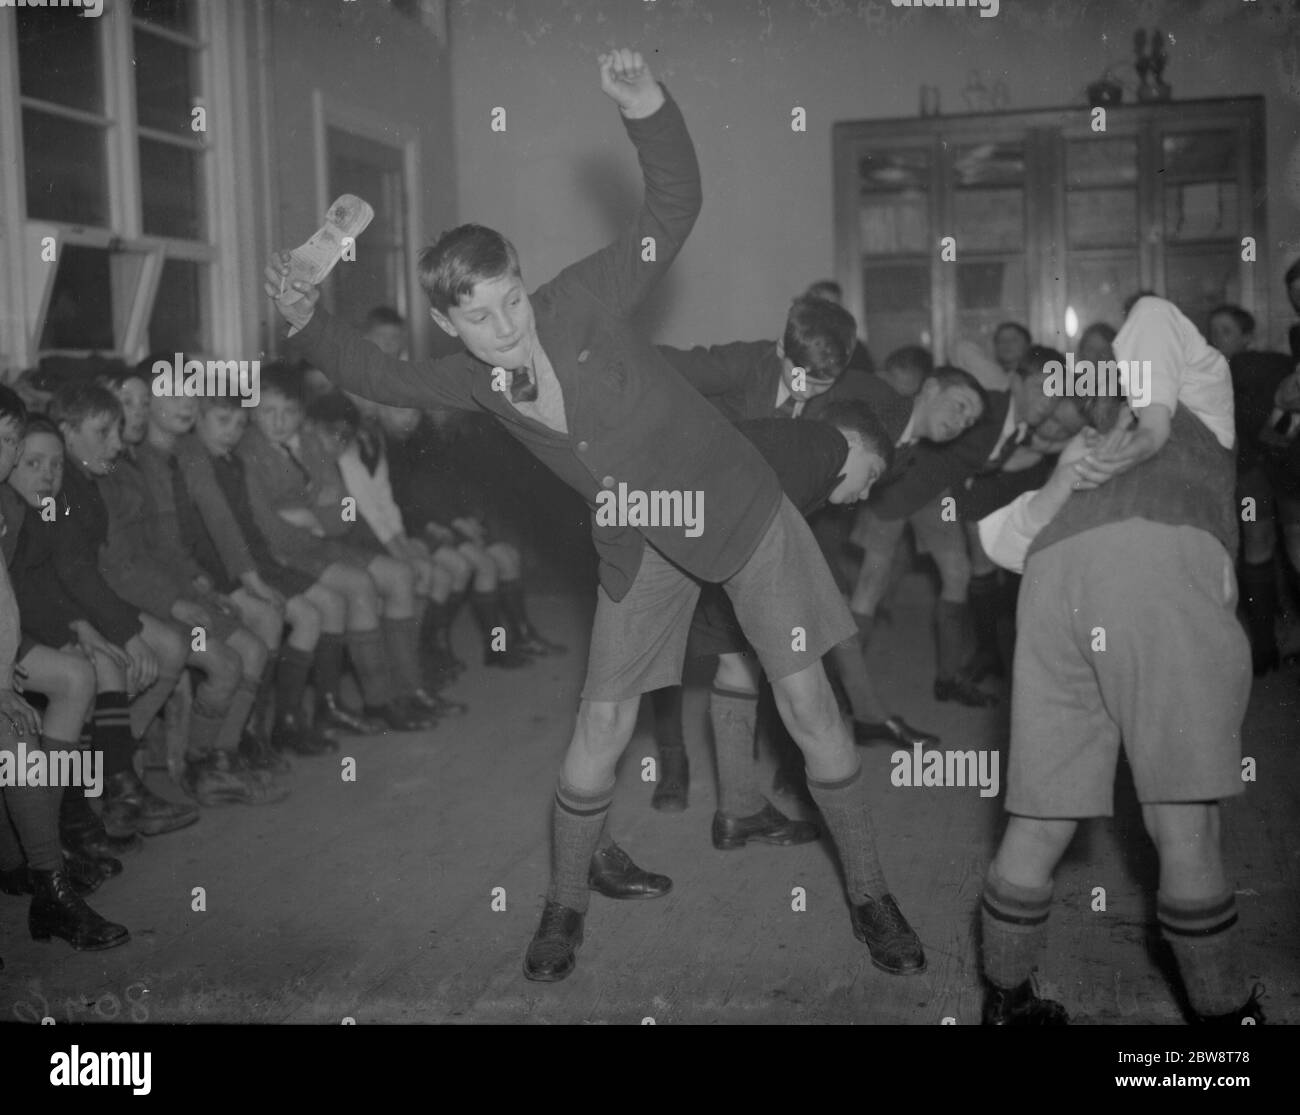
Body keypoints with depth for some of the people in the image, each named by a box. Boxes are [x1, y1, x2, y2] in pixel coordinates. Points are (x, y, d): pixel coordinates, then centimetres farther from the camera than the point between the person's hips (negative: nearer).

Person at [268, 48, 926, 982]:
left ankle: (870, 895, 17)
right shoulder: (474, 382, -6)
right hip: (640, 548, 4)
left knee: (810, 710, -2)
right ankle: (566, 906, 26)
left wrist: (648, 110, -39)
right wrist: (309, 322, -4)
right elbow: (384, 378, 11)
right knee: (599, 733, 2)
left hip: (738, 509, -3)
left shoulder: (580, 305, -20)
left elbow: (674, 208, -22)